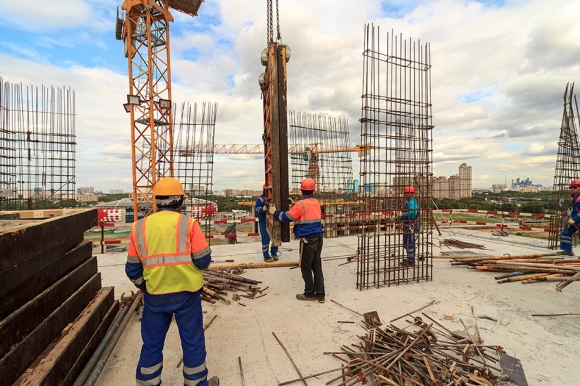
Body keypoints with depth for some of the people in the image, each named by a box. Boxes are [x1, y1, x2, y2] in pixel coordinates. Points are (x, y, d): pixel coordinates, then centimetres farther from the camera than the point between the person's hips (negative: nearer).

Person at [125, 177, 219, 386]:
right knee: (192, 341, 15)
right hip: (186, 293, -2)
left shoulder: (140, 227, 0)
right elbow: (203, 261, -12)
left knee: (152, 344, 21)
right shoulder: (188, 223, -11)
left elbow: (132, 269, 6)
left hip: (154, 295, 3)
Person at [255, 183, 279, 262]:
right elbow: (257, 209, -17)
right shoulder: (260, 198, -5)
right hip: (264, 222, -4)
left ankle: (274, 253, 30)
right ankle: (266, 256, 14)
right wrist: (263, 209, -37)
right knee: (265, 239, -1)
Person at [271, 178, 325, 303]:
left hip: (307, 240, -7)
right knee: (317, 267, 13)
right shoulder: (316, 203, 8)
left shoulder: (300, 204, -14)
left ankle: (309, 294, 19)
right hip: (318, 238, 7)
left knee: (306, 268, 7)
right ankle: (320, 294, 19)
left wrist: (275, 212, 3)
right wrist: (295, 206, 22)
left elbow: (287, 217, -13)